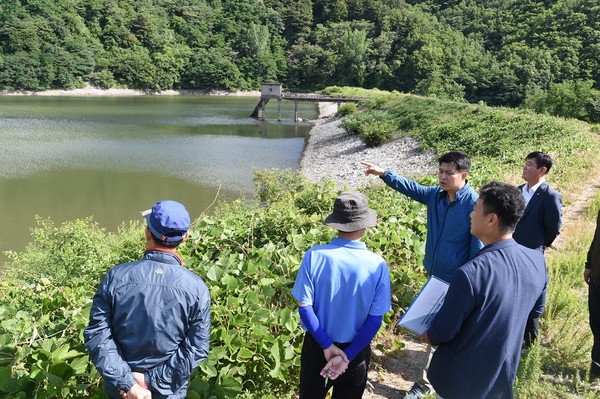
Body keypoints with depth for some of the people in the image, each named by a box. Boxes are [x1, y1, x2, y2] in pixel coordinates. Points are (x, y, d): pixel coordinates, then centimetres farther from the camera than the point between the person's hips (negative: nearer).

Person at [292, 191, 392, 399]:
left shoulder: (314, 256, -18)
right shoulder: (377, 265, -17)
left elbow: (305, 308, -15)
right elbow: (375, 319, -15)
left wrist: (327, 345, -10)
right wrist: (347, 355, -12)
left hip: (317, 346, 1)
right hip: (356, 349, 0)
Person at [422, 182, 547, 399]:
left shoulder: (470, 274, -34)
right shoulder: (537, 261, -13)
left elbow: (443, 332, -22)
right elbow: (536, 310, 6)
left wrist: (427, 336, 0)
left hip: (462, 381, -5)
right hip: (504, 375, 5)